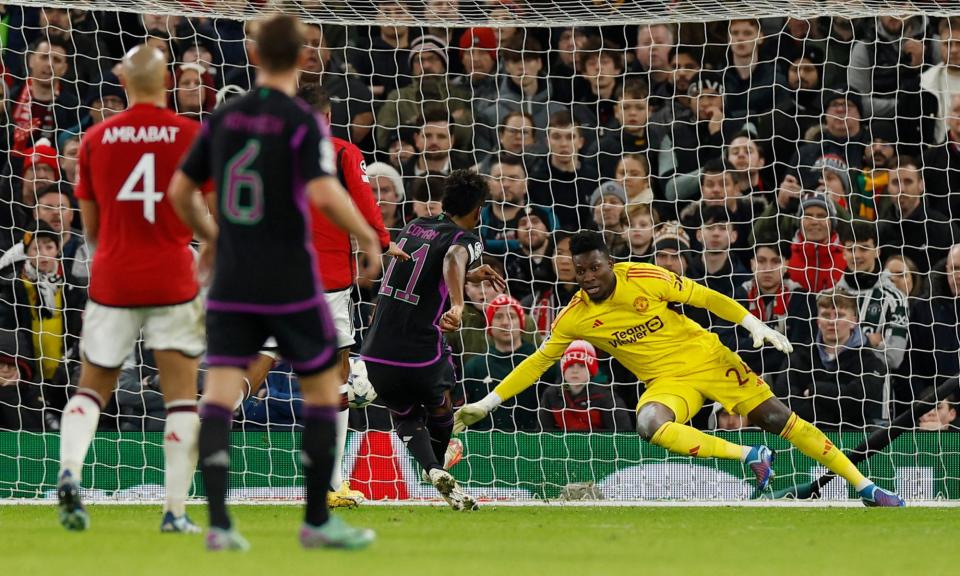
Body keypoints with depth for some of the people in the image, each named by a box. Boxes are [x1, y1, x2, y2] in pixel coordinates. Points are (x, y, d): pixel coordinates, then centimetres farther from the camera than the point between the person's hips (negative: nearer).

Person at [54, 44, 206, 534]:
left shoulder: (95, 139, 2)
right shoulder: (192, 136, -4)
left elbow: (90, 227, 10)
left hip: (111, 281, 2)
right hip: (173, 282, -2)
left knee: (92, 387, 13)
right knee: (182, 397, 4)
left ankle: (69, 473, -13)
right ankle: (175, 510, -4)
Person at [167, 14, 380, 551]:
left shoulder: (224, 117, 6)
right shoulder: (303, 122, -9)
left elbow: (179, 191, 10)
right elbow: (324, 194, -22)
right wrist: (368, 236, -6)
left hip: (232, 283, 4)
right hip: (290, 284, -4)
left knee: (220, 395, 0)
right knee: (324, 388, 11)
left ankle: (219, 522, -13)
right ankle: (318, 520, 12)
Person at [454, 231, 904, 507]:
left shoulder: (645, 279, -14)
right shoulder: (575, 317, -7)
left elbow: (706, 297, -6)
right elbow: (538, 362, 3)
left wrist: (755, 325, -14)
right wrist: (488, 403, -1)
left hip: (707, 357, -1)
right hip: (667, 380, 1)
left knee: (778, 418, -6)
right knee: (649, 424, -33)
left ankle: (863, 485, 4)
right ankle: (749, 457, -20)